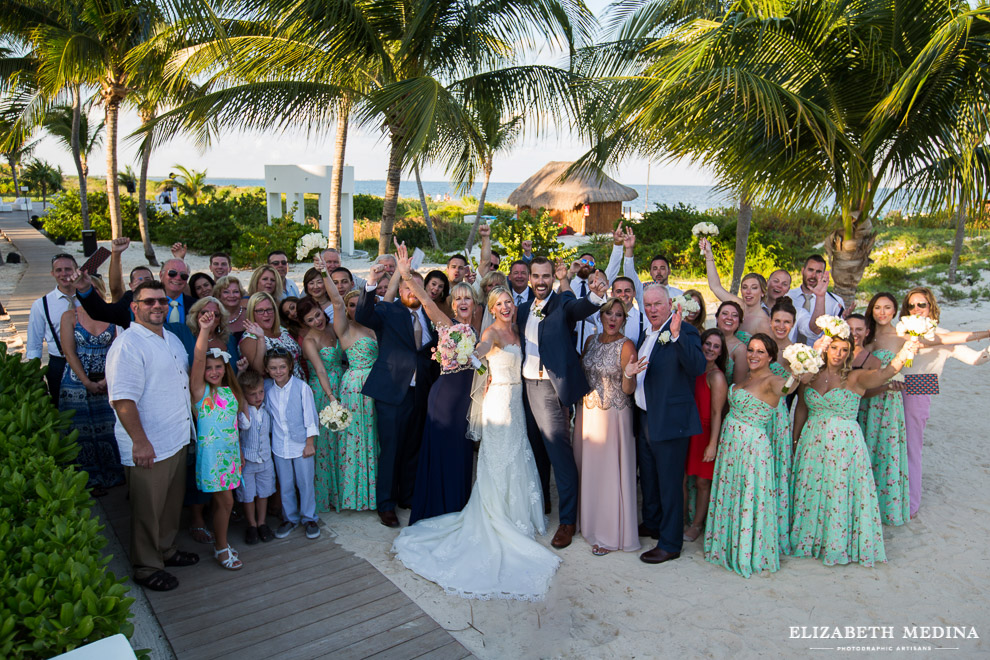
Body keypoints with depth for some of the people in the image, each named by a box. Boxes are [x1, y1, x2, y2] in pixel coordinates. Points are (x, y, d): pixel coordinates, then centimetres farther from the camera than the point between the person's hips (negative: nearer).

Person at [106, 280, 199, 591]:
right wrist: (140, 442, -24)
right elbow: (123, 399, -23)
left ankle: (166, 550, 40)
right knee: (147, 510, 6)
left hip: (178, 440, 9)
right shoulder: (128, 344, -17)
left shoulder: (172, 339, 12)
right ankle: (146, 567, 23)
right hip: (147, 448, -8)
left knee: (173, 503, 21)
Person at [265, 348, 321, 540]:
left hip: (301, 445, -3)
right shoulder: (267, 387, -3)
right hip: (279, 446, 3)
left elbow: (310, 417, -8)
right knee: (285, 485, 12)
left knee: (305, 483, 7)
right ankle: (290, 518, 30)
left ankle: (309, 518, 23)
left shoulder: (301, 387, -13)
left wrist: (310, 443, -8)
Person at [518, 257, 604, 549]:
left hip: (551, 388, -6)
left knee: (559, 453, -5)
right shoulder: (523, 309, 12)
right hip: (527, 386, 7)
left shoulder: (563, 303, -8)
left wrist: (596, 295, -51)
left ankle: (568, 521, 5)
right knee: (536, 450, 20)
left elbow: (581, 308, -30)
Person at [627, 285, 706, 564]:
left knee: (669, 484, 2)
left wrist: (677, 334, -38)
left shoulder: (684, 331, -13)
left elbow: (698, 367, -29)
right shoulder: (647, 335, 12)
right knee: (649, 478, 23)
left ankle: (670, 544, 14)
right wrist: (628, 373, -1)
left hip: (669, 421, -8)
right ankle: (651, 524, 41)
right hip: (645, 419, 9)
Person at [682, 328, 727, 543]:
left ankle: (697, 525, 23)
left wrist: (713, 444, -17)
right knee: (680, 479, 6)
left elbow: (716, 413, -14)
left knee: (702, 482, 7)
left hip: (704, 433, -5)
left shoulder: (716, 376, -12)